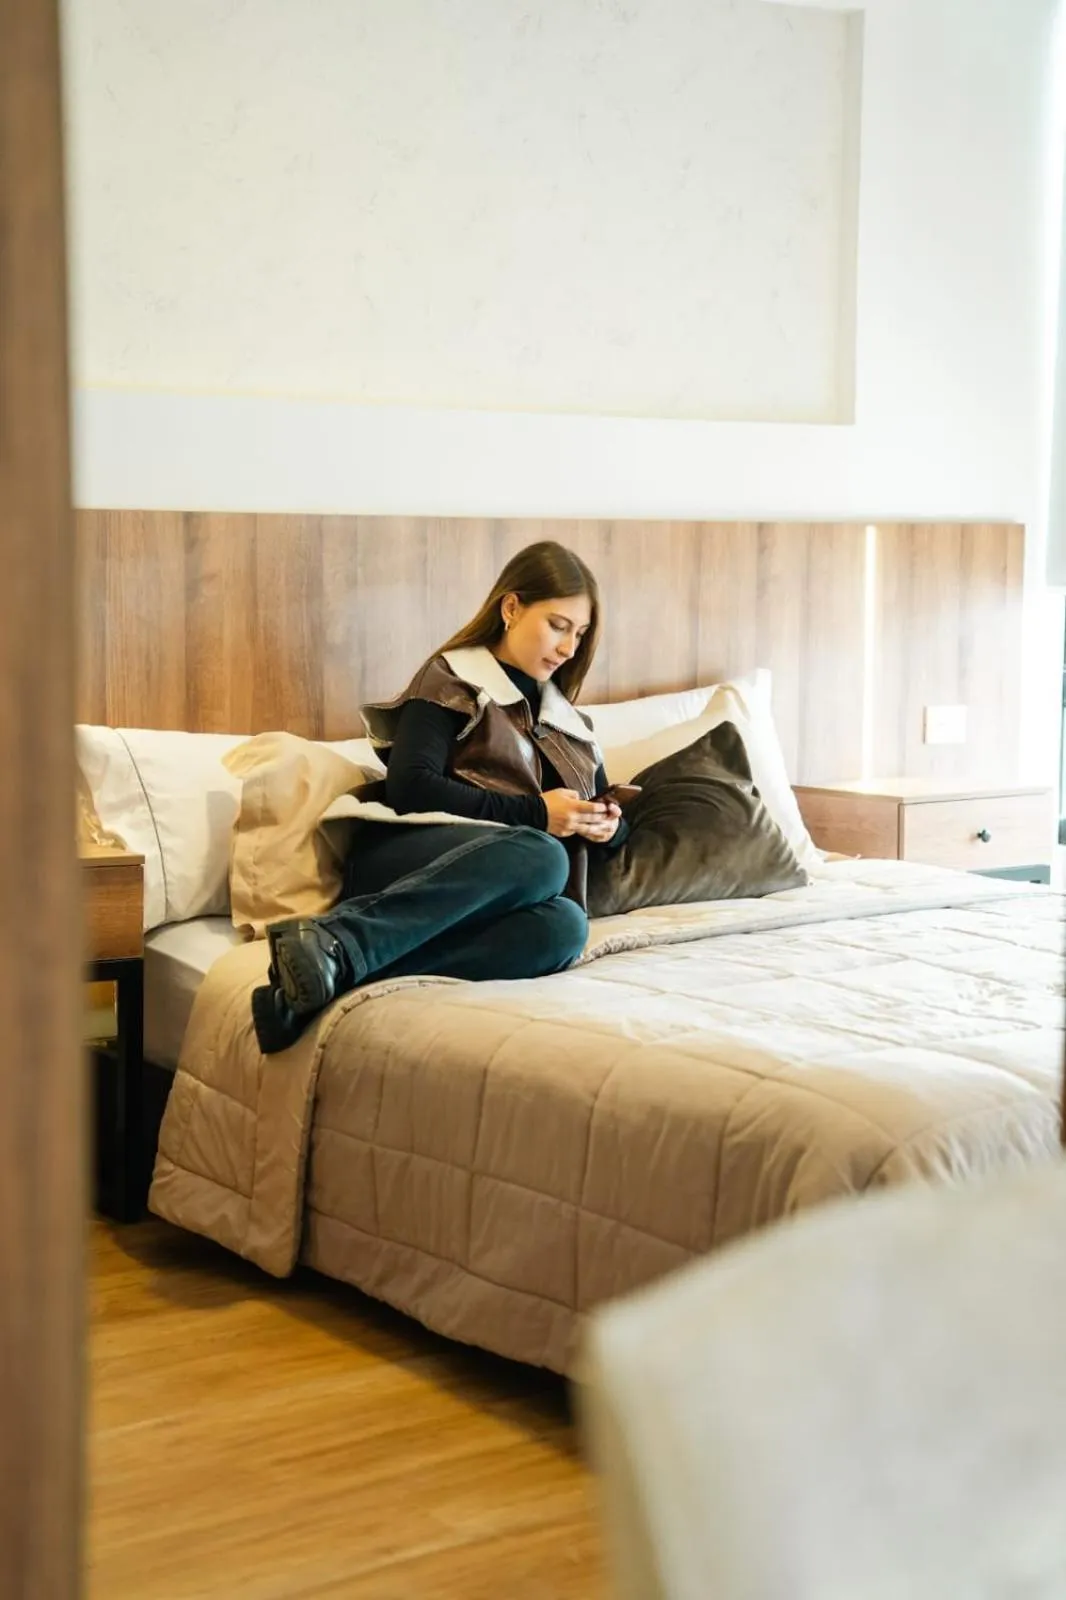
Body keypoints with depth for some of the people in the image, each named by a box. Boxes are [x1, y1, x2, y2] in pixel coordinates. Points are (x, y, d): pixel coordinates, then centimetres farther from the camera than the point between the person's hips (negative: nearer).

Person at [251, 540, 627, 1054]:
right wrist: (533, 813, -9)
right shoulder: (452, 680, 10)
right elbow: (411, 787, -6)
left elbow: (613, 819, 32)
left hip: (484, 897, 5)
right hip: (404, 863, -5)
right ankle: (329, 944, -50)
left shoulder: (567, 723, 29)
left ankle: (321, 977, -48)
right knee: (541, 856, -37)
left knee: (563, 924, -34)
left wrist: (605, 825, 7)